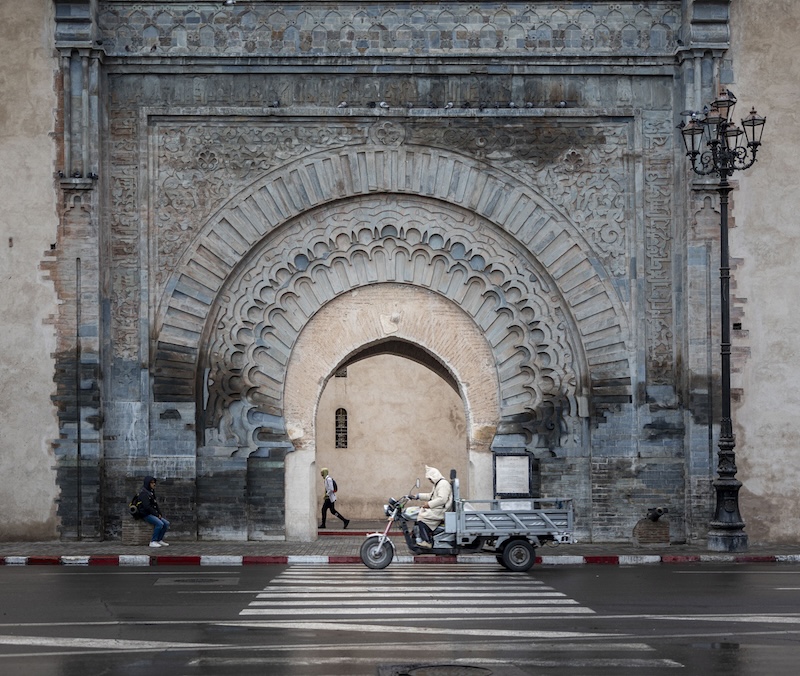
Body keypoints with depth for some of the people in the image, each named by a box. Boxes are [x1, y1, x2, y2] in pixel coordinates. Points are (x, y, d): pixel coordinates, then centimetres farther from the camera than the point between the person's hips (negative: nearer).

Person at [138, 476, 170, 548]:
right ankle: (153, 542, -21)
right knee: (160, 524, -28)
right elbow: (147, 506, -19)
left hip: (153, 514, 9)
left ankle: (159, 540, 0)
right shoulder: (144, 493, -11)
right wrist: (156, 515, -15)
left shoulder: (151, 492, 18)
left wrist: (160, 514, 2)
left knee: (166, 523, -7)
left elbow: (156, 505, 18)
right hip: (146, 514, -9)